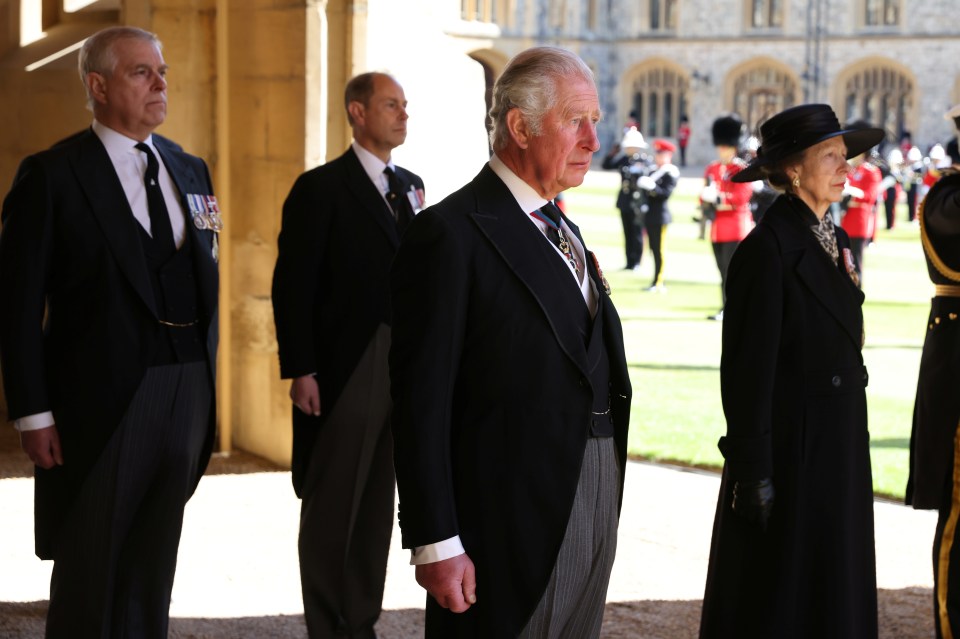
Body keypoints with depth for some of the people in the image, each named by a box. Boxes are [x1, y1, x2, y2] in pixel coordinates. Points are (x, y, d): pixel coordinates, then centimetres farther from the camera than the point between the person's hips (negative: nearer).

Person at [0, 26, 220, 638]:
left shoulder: (190, 170, 12)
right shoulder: (51, 175, -6)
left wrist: (208, 377, 10)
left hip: (186, 396, 5)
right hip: (102, 398, -5)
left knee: (153, 570, 12)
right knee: (90, 572, 4)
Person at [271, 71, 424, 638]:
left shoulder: (411, 186, 12)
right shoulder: (321, 188, -6)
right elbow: (293, 286, -10)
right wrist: (300, 371, -15)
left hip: (404, 369, 6)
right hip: (344, 372, -6)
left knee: (378, 502, 11)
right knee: (332, 506, 3)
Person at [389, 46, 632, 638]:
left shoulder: (563, 230, 16)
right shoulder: (451, 234, -12)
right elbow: (422, 403, -16)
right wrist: (435, 542, -19)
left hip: (596, 509, 8)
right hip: (512, 517, -8)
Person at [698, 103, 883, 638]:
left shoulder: (834, 240, 10)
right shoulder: (767, 249, -16)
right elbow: (748, 368, -17)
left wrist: (852, 447, 18)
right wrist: (752, 469, -18)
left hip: (840, 452, 8)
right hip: (790, 451, -8)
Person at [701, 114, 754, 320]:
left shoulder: (742, 170, -6)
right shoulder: (711, 169, 14)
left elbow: (742, 196, -16)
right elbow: (705, 195, 13)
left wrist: (718, 198, -22)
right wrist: (708, 200, -10)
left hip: (736, 226, -7)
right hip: (718, 226, 7)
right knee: (724, 270, 10)